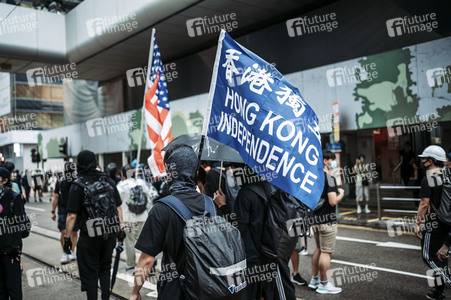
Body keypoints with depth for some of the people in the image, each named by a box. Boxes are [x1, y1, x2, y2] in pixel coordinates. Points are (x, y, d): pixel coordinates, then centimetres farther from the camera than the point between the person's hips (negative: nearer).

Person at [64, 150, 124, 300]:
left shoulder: (77, 185, -9)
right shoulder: (109, 180, 4)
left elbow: (72, 216, -11)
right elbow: (118, 208, 5)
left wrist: (67, 238, -3)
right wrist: (121, 228, 12)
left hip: (90, 237, -4)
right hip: (111, 233, 5)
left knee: (90, 273, 9)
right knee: (105, 269, 21)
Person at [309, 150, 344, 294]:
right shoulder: (329, 177, -16)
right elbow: (333, 201, -21)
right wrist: (341, 193, -2)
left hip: (315, 217, 8)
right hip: (327, 219, -8)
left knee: (319, 249, 19)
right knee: (326, 252, 1)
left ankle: (314, 280, 26)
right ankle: (323, 284, 8)